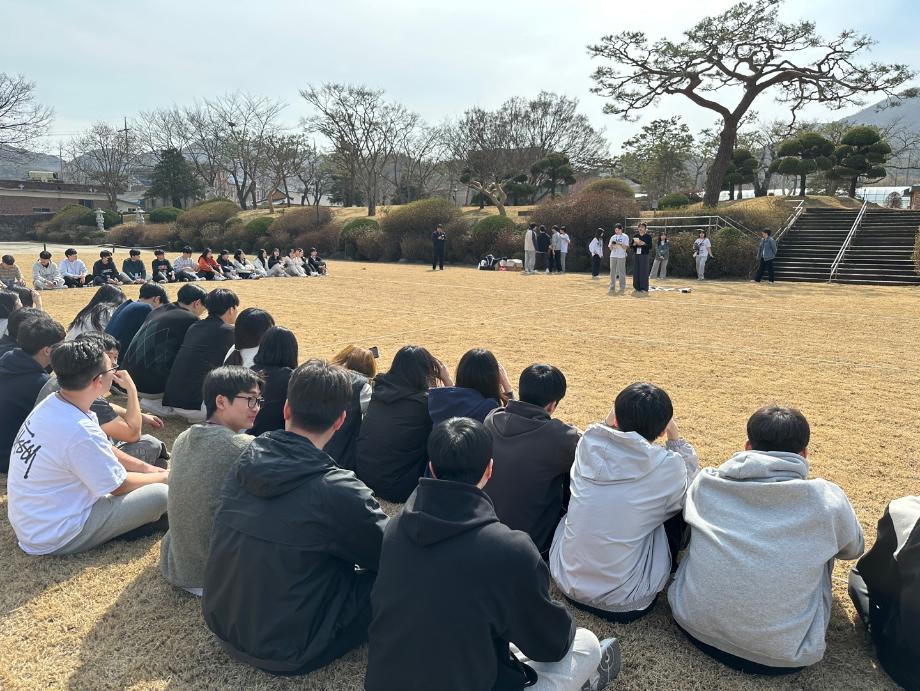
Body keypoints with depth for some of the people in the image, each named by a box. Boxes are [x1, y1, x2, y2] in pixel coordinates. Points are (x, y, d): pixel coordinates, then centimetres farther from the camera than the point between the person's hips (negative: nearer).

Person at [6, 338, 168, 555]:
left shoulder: (51, 405, -5)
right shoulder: (80, 433, -33)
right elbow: (119, 486, -17)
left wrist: (145, 468, 10)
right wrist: (163, 477, -1)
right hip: (54, 539, -9)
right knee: (161, 494, -14)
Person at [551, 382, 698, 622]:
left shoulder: (588, 443, -6)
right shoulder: (668, 467, -16)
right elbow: (692, 483, 8)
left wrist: (608, 423, 10)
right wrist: (674, 436, 7)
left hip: (566, 580, 4)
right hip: (623, 601, -3)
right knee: (679, 505, 9)